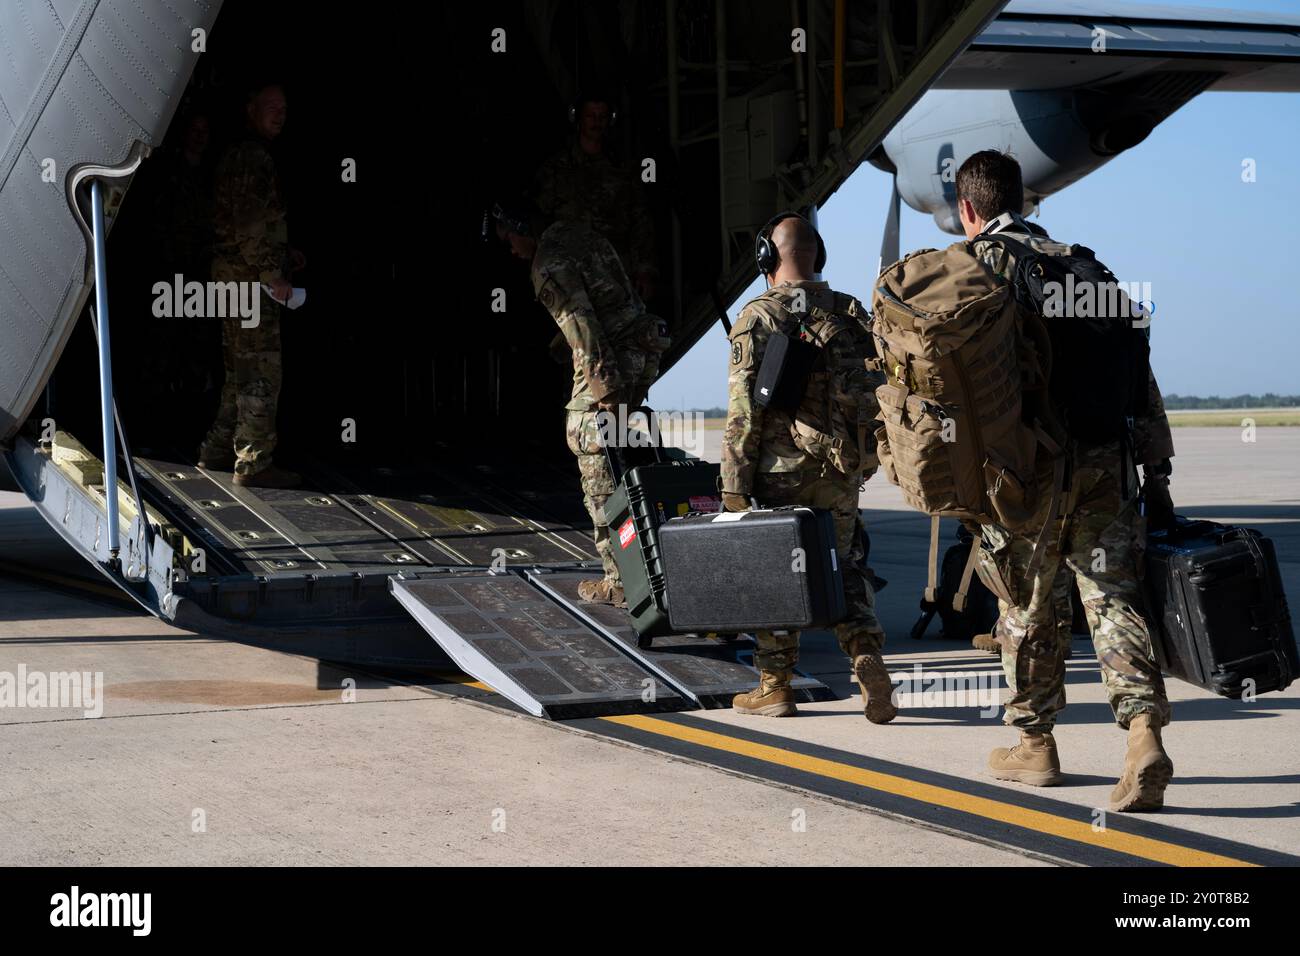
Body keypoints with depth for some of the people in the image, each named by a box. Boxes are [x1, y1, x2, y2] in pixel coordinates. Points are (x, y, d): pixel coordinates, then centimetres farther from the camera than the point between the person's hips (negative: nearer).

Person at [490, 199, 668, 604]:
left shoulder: (549, 264, -11)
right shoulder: (582, 236, 18)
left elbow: (582, 325, -19)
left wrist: (607, 392, -22)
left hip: (607, 362, -10)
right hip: (642, 351, 10)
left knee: (596, 456, -5)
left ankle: (619, 582, -5)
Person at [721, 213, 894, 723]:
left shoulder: (758, 317, -8)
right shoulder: (851, 313, 6)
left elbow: (744, 409, -12)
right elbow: (879, 390, 7)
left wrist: (734, 485, -8)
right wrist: (868, 459, 18)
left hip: (781, 469, -4)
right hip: (843, 469, 4)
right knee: (844, 564, 17)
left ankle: (775, 686, 14)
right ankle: (867, 653, -3)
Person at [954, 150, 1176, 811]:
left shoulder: (974, 264, 3)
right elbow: (1139, 374, 13)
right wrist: (1156, 474, 14)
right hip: (1106, 459, 3)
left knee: (1031, 604, 10)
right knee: (1113, 595, 1)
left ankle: (1035, 744, 20)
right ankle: (1144, 732, -16)